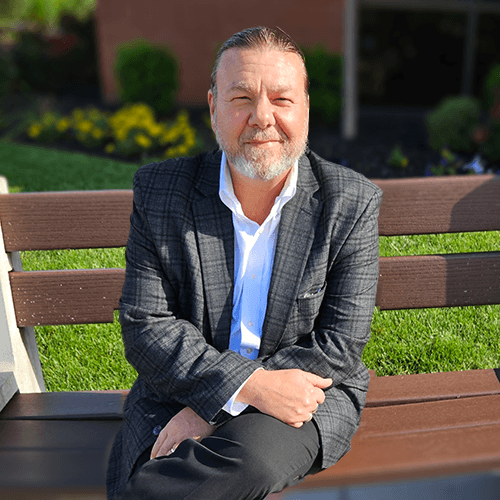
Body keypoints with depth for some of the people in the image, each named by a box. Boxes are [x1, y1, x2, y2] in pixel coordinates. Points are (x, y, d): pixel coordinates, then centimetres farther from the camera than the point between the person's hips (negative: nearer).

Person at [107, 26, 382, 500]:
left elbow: (340, 344, -9)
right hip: (181, 389, 1)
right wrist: (246, 384, -22)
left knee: (251, 456, -33)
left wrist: (210, 411, -16)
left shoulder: (352, 203, -6)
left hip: (306, 389, 0)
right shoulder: (159, 191, -4)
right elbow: (145, 326, -7)